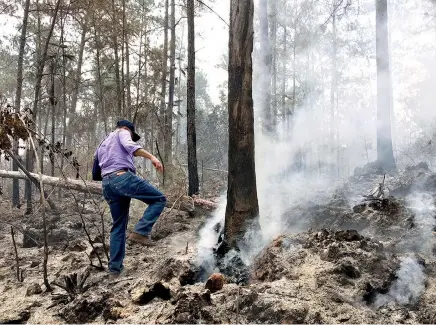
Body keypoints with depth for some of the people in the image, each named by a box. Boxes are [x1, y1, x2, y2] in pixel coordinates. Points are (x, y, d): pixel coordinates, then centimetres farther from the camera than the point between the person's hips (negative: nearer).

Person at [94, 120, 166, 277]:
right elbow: (129, 145, -11)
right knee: (159, 199, -1)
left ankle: (115, 267, 15)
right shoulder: (121, 132, 15)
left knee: (118, 226, 15)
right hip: (122, 177, -8)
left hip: (106, 184, 8)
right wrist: (151, 156, -22)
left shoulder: (101, 146, 36)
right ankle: (140, 232, -16)